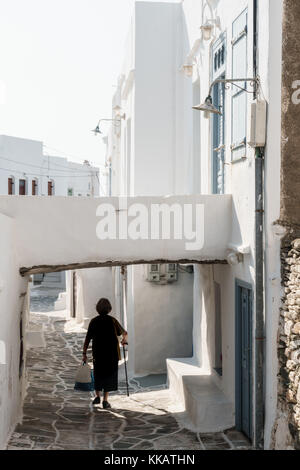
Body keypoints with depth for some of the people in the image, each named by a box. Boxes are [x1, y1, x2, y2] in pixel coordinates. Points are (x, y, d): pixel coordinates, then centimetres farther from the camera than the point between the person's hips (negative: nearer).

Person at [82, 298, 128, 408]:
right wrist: (125, 339, 16)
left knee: (98, 373, 18)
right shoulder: (112, 321, -4)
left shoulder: (93, 321, -2)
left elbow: (87, 339, -2)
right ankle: (105, 400, 3)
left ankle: (97, 396, 11)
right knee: (109, 374, 6)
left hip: (97, 353, 1)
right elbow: (124, 333, 2)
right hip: (112, 353, -1)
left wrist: (84, 353, 1)